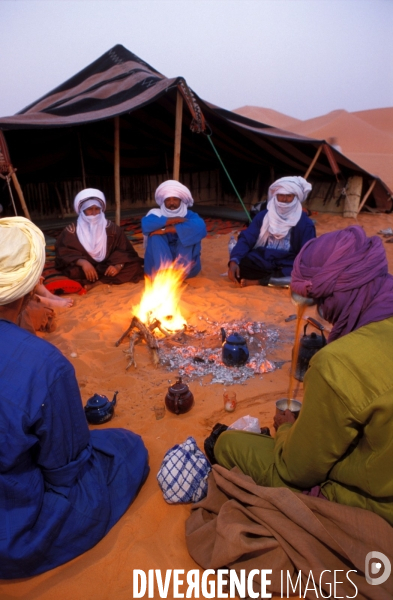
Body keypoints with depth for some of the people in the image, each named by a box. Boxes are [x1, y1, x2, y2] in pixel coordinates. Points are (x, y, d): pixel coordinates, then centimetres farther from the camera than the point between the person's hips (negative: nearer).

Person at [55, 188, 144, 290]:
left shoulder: (111, 228, 5)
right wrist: (82, 262, -31)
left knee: (135, 265, -22)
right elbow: (64, 253, -10)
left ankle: (96, 283, -25)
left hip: (108, 268, 3)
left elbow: (125, 251, -1)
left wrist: (118, 266, -23)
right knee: (73, 271, -35)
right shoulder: (71, 231, 0)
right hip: (84, 269, -2)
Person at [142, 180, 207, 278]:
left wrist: (166, 230, -25)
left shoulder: (189, 215, 2)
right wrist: (173, 220, -22)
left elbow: (200, 227, -24)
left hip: (185, 263, 0)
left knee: (188, 232, -20)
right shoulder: (157, 214, 5)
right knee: (156, 233, -21)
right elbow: (146, 223, -21)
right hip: (159, 264, 1)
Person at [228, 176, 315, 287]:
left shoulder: (305, 223, 2)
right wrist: (234, 260, -22)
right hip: (261, 262, 1)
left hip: (287, 266, 0)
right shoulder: (263, 216, 7)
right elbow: (246, 239, -2)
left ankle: (257, 281, -26)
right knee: (239, 265, -29)